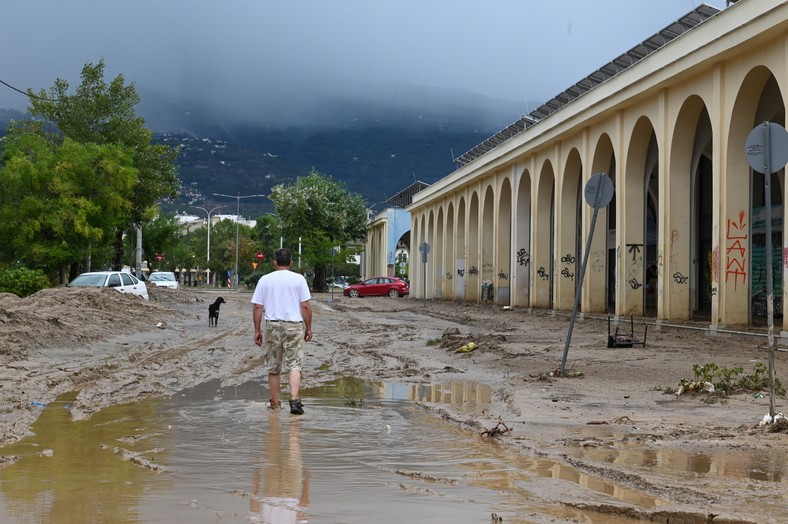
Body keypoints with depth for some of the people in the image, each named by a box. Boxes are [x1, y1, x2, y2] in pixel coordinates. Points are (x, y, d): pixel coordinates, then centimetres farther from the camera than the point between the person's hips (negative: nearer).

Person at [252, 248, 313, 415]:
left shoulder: (265, 279, 4)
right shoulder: (299, 279, 0)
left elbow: (257, 307, 3)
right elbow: (305, 306, -3)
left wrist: (257, 330, 9)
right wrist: (308, 328, 5)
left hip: (272, 326, 2)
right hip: (294, 326, -1)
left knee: (273, 368, 11)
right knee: (294, 364, -2)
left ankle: (274, 402, 19)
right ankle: (294, 399, -19)